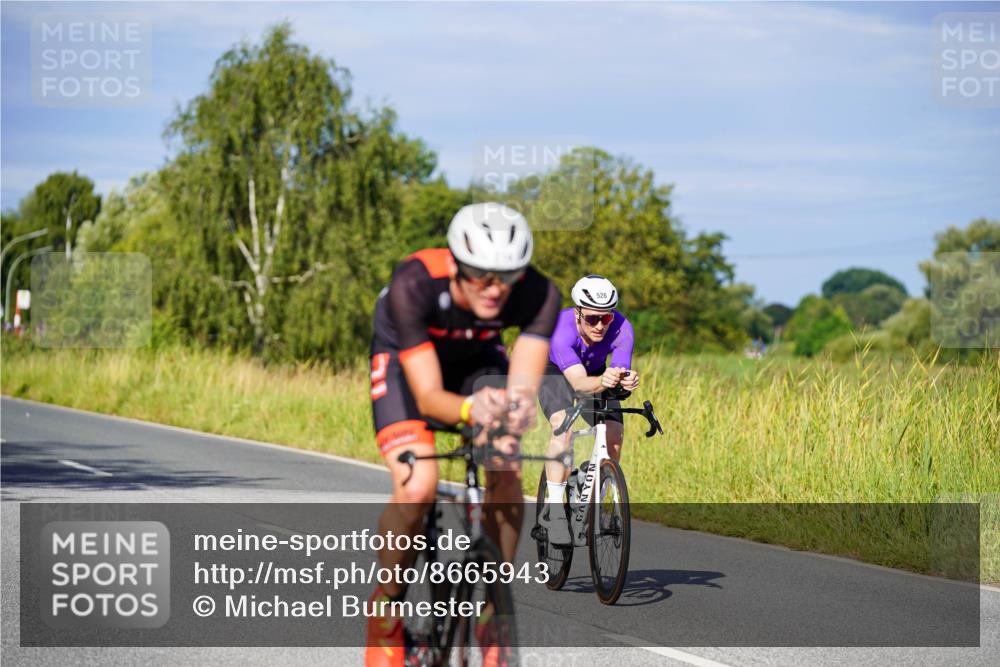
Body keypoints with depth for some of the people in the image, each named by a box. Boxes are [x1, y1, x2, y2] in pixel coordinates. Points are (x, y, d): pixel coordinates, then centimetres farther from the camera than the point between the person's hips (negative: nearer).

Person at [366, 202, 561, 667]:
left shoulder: (539, 294, -32)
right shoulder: (412, 285, -39)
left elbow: (523, 384, -36)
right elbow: (428, 395, -39)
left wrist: (518, 408, -60)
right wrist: (469, 410, -60)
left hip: (477, 359, 3)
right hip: (404, 359, -3)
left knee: (507, 480, -21)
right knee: (417, 487, -26)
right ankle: (385, 612, -1)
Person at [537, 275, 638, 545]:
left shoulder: (622, 329, -33)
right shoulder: (561, 327, -40)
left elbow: (622, 371, -41)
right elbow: (579, 382, -51)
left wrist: (626, 380, -64)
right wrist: (602, 382, -71)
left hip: (596, 371, 3)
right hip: (555, 371, -3)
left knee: (614, 435, -14)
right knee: (563, 427, -29)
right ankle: (554, 508, -23)